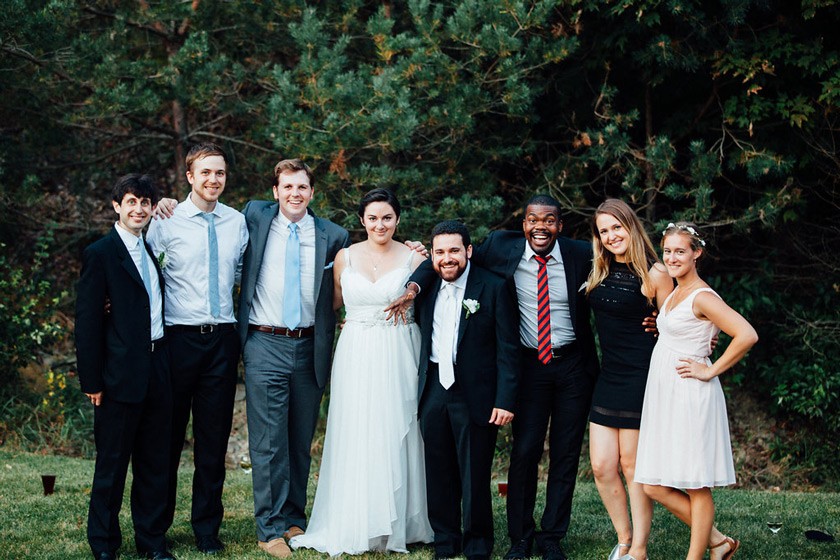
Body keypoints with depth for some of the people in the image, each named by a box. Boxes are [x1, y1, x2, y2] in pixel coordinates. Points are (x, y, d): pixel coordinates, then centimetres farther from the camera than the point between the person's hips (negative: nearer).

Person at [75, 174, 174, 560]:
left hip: (157, 368, 6)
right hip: (121, 374, -6)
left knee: (155, 461, 12)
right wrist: (92, 380, -12)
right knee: (112, 463, 3)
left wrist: (167, 364, 10)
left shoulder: (152, 251, 14)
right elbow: (87, 321, -8)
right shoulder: (100, 254, -6)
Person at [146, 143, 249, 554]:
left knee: (214, 439, 7)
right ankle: (158, 524, 21)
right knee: (168, 433, 7)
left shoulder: (238, 222, 8)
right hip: (179, 337, -3)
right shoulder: (166, 223, -3)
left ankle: (207, 528, 18)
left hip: (223, 339, 3)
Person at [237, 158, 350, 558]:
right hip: (266, 347, -2)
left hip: (309, 348, 2)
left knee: (301, 441, 10)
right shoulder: (255, 217, 4)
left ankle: (294, 520, 23)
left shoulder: (333, 236, 6)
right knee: (269, 441, -3)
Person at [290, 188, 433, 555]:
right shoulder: (345, 257, 6)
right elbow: (332, 304, 14)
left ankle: (397, 525, 12)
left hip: (398, 356, -1)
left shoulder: (413, 257, 1)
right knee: (354, 438, 2)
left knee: (394, 436, 1)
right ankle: (353, 525, 11)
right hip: (355, 356, 2)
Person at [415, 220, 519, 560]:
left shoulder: (493, 289, -7)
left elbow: (507, 349, -8)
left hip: (476, 393, -4)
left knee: (475, 475, 3)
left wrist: (506, 400, -13)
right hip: (434, 390, 4)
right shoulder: (427, 288, 8)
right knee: (439, 472, 10)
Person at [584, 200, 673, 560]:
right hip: (608, 377, 6)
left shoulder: (654, 274, -7)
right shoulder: (600, 272, 9)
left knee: (632, 465, 0)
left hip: (640, 378, -6)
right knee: (601, 466, 3)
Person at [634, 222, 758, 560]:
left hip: (690, 397, -9)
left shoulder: (702, 297, -13)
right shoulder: (673, 295, 14)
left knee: (695, 487, 1)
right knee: (655, 487, 8)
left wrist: (710, 371, -15)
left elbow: (747, 335, -23)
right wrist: (659, 327, 13)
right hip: (663, 396, 9)